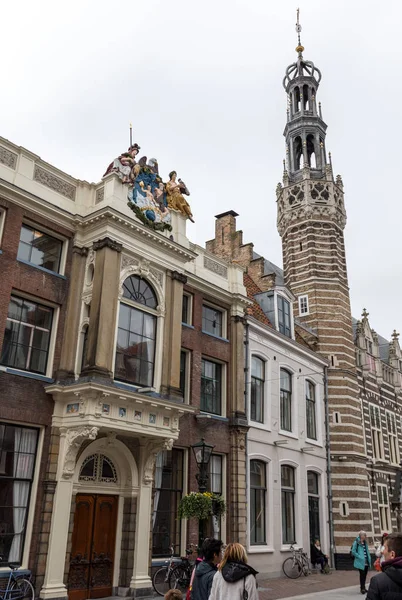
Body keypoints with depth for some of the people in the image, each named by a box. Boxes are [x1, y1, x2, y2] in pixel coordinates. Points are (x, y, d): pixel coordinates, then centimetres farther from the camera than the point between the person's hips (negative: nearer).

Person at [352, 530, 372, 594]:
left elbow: (367, 551, 18)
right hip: (361, 562, -7)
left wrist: (369, 559, 7)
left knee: (365, 575, 13)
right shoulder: (356, 542, -12)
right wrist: (360, 557, -18)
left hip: (366, 562, 7)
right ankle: (362, 588, 4)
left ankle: (363, 587, 24)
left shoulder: (365, 543, 11)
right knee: (362, 575, -6)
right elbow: (353, 552, -15)